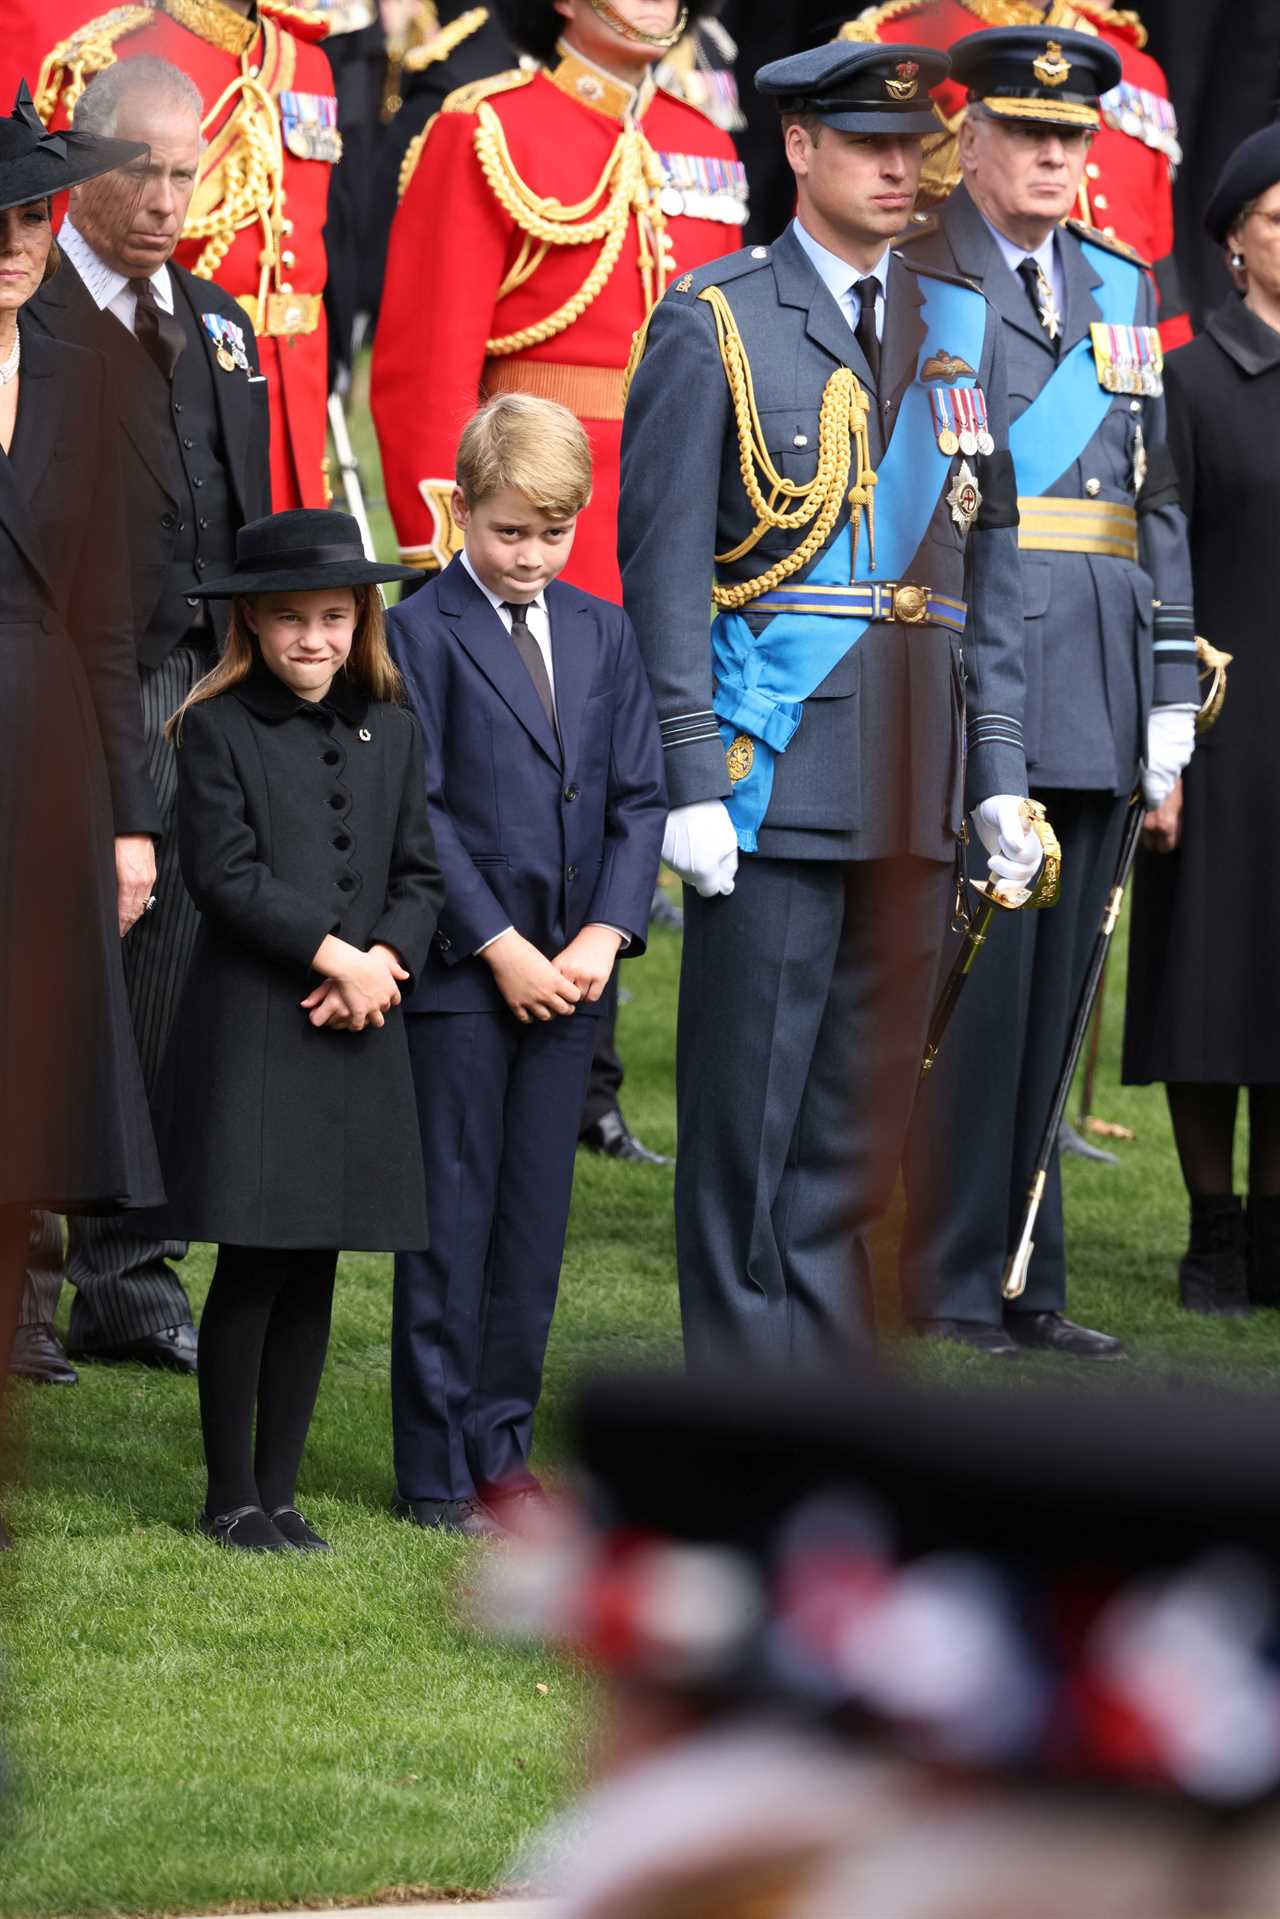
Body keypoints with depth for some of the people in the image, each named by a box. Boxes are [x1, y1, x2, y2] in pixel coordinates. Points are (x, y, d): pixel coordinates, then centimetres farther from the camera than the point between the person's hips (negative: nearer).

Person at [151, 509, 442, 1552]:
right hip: (250, 1029, -5)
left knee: (314, 1273, 7)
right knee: (253, 1266, -4)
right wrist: (337, 958, -15)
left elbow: (420, 874, 11)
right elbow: (225, 872, -11)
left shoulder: (391, 732, 13)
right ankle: (231, 1496, 5)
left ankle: (280, 1491, 13)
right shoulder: (217, 730, -3)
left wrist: (385, 963, -8)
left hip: (358, 1034, 5)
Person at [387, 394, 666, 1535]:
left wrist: (607, 932, -5)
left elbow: (640, 796, 9)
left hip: (568, 972, 5)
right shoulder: (423, 633, -5)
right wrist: (500, 948, -13)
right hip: (459, 971, -5)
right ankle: (437, 1470, 3)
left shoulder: (603, 634, 11)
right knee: (452, 1215, -1)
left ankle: (503, 1449, 15)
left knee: (536, 1218, 7)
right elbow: (420, 811, -8)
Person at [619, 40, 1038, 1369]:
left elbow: (989, 571, 16)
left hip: (912, 792, 5)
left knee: (863, 1115, 8)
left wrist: (999, 779, 10)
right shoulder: (713, 323, -1)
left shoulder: (961, 330, 15)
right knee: (746, 1110, -3)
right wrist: (690, 783, -13)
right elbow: (663, 565, -6)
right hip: (772, 779, -5)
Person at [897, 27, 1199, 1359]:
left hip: (1093, 695, 6)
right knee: (974, 987, -6)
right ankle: (956, 1286, 0)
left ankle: (1023, 1286, 13)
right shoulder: (912, 278, -2)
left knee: (1050, 994, 8)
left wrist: (1172, 701, 13)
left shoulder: (1119, 287, 18)